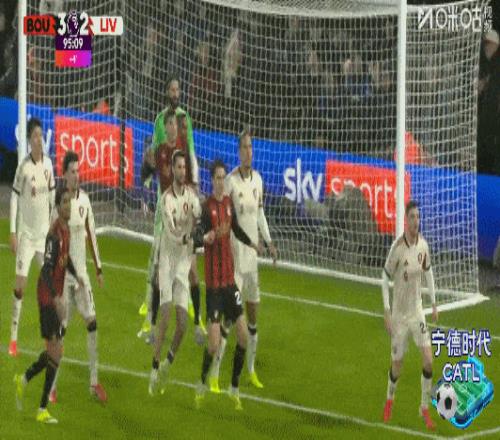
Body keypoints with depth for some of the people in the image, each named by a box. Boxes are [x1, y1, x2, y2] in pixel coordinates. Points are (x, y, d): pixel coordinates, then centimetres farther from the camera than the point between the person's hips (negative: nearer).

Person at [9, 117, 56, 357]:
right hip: (26, 233, -5)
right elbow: (14, 198, -8)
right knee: (20, 283, -9)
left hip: (45, 232, 5)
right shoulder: (24, 167, -12)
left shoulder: (48, 164, 2)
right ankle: (13, 337, -4)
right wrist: (13, 232, -10)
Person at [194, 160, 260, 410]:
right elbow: (199, 236, -29)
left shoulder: (229, 203, 7)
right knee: (214, 344, -11)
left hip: (229, 278, 6)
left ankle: (235, 389, 18)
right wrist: (209, 237, -49)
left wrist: (252, 244, 34)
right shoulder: (207, 207, -14)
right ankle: (202, 385, 12)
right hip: (213, 281, -6)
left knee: (243, 336, 3)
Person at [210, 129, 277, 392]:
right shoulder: (230, 182, -13)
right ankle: (214, 375, -6)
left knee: (253, 313, 14)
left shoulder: (257, 179, 7)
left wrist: (269, 242, 15)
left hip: (252, 255, 7)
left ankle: (251, 370, 26)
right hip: (234, 256, -7)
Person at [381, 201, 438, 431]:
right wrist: (386, 311, -14)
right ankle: (390, 399, 37)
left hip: (417, 310, 4)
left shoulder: (423, 244, -5)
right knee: (397, 366, 5)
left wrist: (434, 302, 11)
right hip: (399, 314, -3)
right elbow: (385, 276, -10)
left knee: (428, 360, -9)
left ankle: (425, 408, 7)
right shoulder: (397, 248, -19)